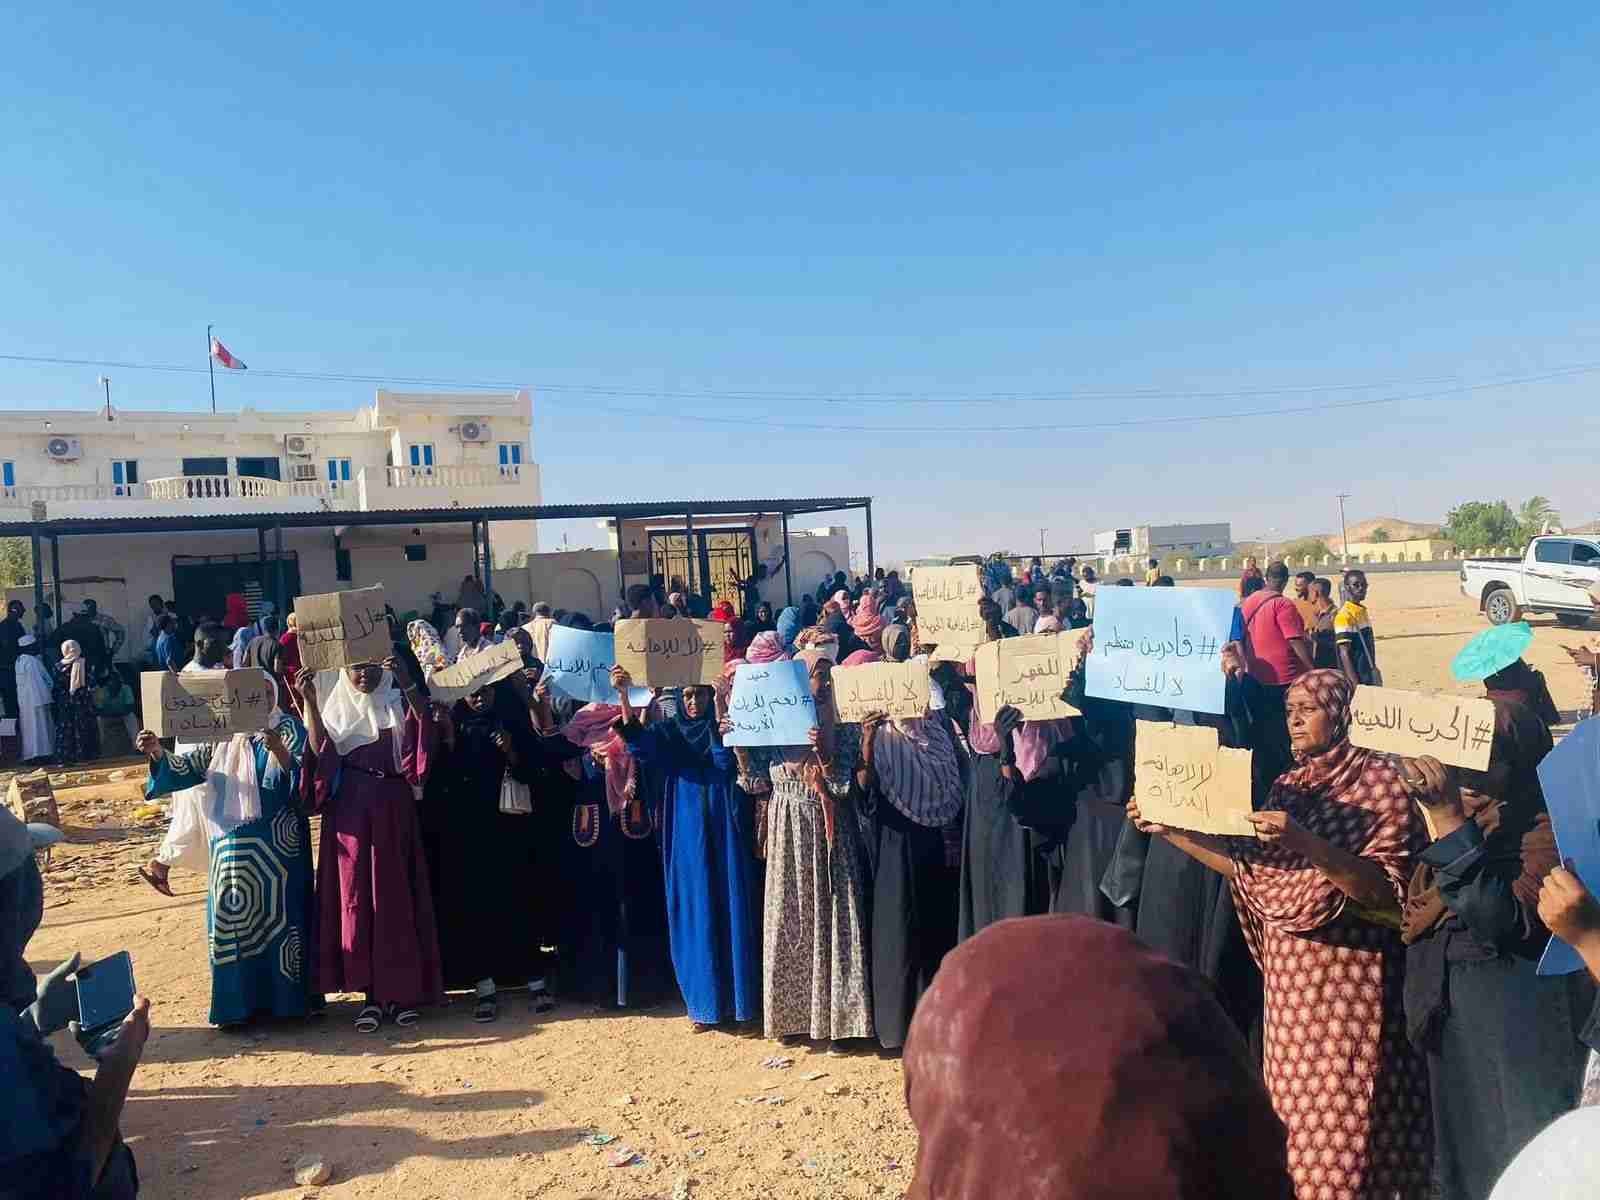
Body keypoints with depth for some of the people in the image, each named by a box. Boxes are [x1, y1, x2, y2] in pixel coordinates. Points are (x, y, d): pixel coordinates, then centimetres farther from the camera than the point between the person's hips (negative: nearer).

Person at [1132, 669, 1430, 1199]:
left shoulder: (1383, 781, -10)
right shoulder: (1288, 785, 9)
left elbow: (1388, 889, -20)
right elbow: (1249, 870, 6)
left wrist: (1305, 843, -32)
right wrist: (1169, 828, 0)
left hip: (1349, 975, -6)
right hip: (1289, 972, 6)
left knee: (1345, 1114, 0)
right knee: (1297, 1102, 15)